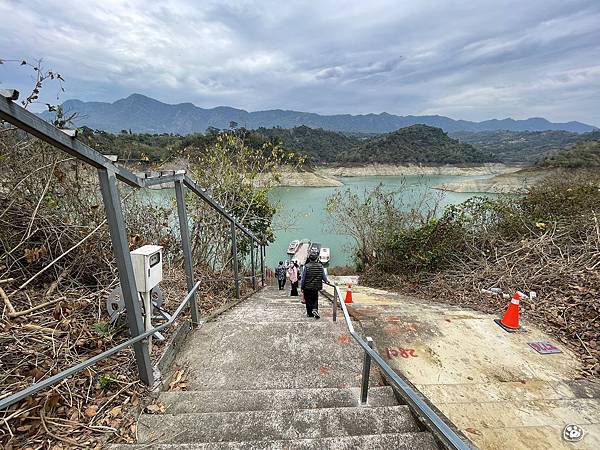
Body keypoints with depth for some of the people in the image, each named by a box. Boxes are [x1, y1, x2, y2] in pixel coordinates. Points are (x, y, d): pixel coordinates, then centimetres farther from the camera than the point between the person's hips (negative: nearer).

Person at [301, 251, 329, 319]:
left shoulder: (306, 266, -13)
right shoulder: (320, 266, -5)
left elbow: (303, 277, -9)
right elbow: (323, 275, 2)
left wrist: (302, 287, 0)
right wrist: (326, 280, 23)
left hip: (307, 287, -2)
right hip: (316, 287, 2)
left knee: (308, 300, 11)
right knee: (315, 299, 17)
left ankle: (310, 313, 15)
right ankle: (315, 309, -5)